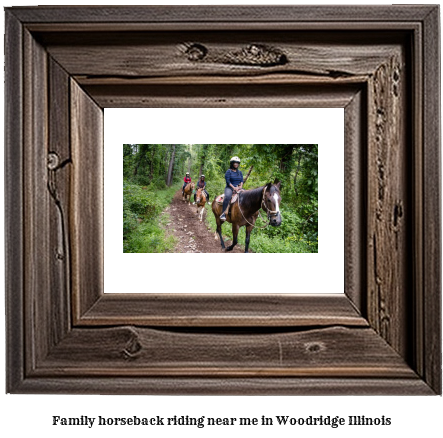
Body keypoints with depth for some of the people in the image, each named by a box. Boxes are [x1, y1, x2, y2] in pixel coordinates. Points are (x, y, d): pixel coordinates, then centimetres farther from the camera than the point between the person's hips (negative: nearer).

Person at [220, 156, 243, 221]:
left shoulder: (240, 172, 18)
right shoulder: (229, 171, 1)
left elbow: (242, 180, 13)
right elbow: (228, 181, -8)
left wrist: (240, 186, -7)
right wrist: (233, 187, -17)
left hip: (238, 188, 6)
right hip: (230, 188, -6)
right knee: (227, 196, -36)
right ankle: (223, 214, -37)